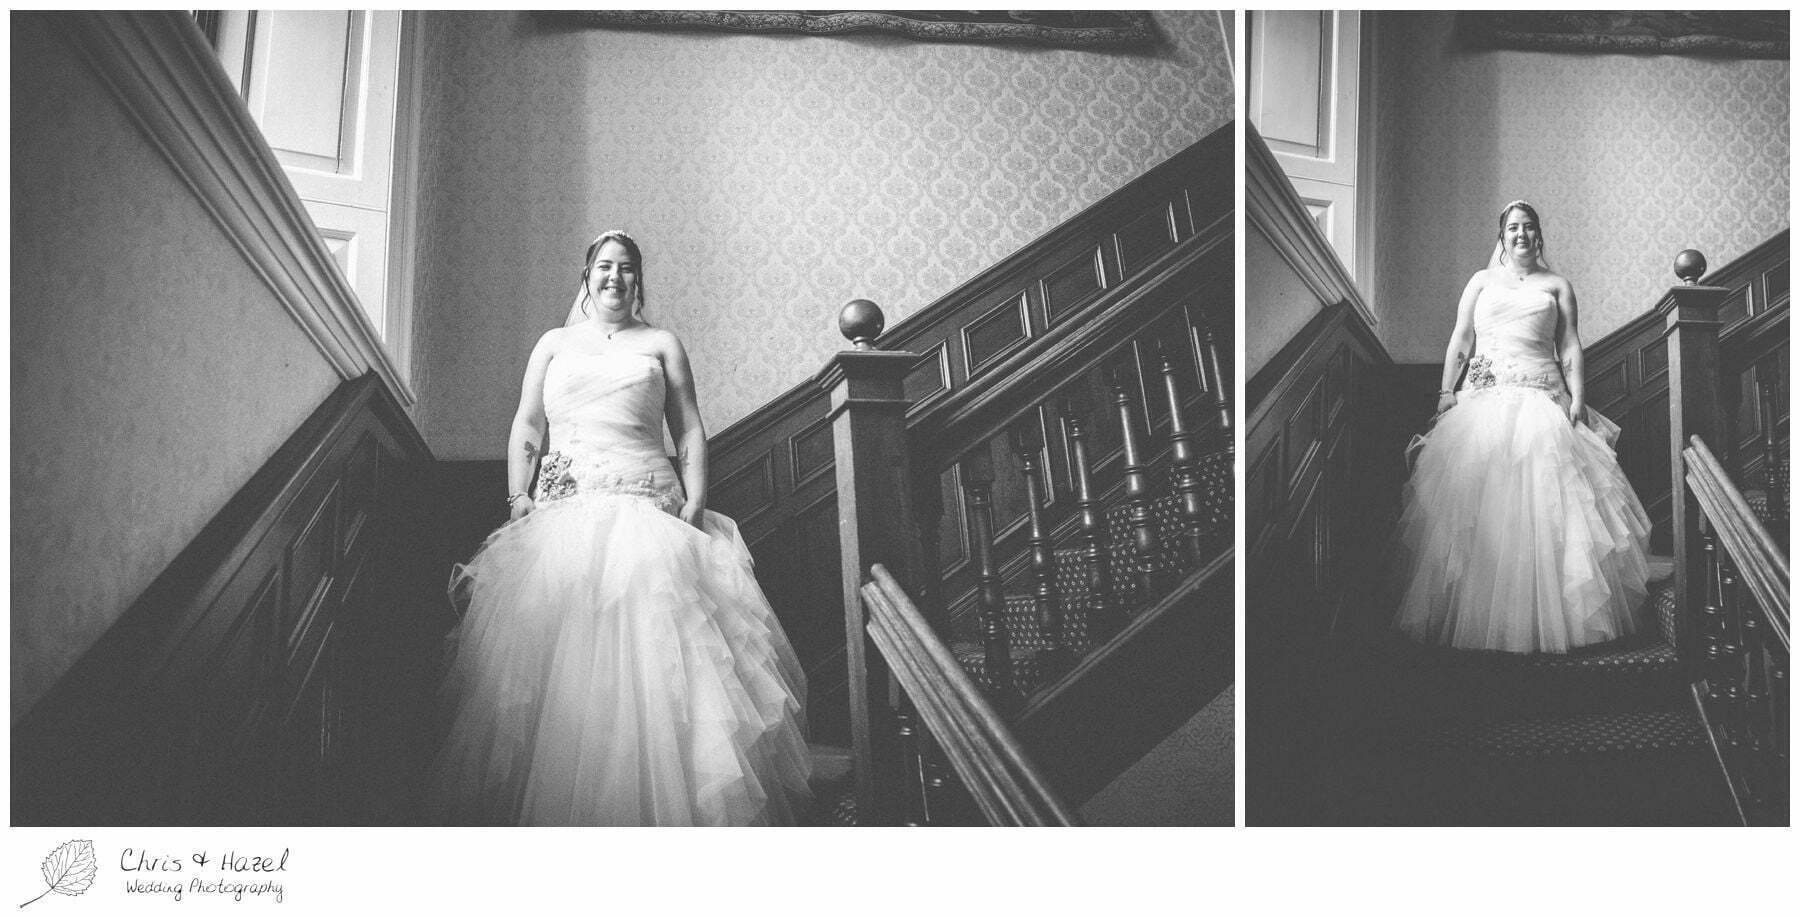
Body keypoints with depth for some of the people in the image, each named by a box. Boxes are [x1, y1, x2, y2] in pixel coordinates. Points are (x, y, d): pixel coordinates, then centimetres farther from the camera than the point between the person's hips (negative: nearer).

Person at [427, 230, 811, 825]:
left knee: (654, 648, -20)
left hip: (649, 507, -1)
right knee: (555, 657, -15)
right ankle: (554, 806, -11)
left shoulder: (662, 344, 19)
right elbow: (526, 430, 16)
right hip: (561, 510, 1)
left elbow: (690, 433, 12)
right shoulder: (554, 343, 23)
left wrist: (695, 501, -3)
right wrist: (520, 499, 0)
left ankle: (669, 805, -17)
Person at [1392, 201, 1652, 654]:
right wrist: (1446, 391, 1)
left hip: (1542, 400, 0)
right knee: (1476, 499, -11)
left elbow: (1570, 347, 9)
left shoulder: (1556, 285, 16)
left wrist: (1577, 397, -5)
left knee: (1545, 495, -13)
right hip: (1484, 398, 1)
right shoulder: (1482, 281, 18)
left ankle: (1549, 618, -10)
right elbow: (1460, 342, 13)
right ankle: (1477, 614, -9)